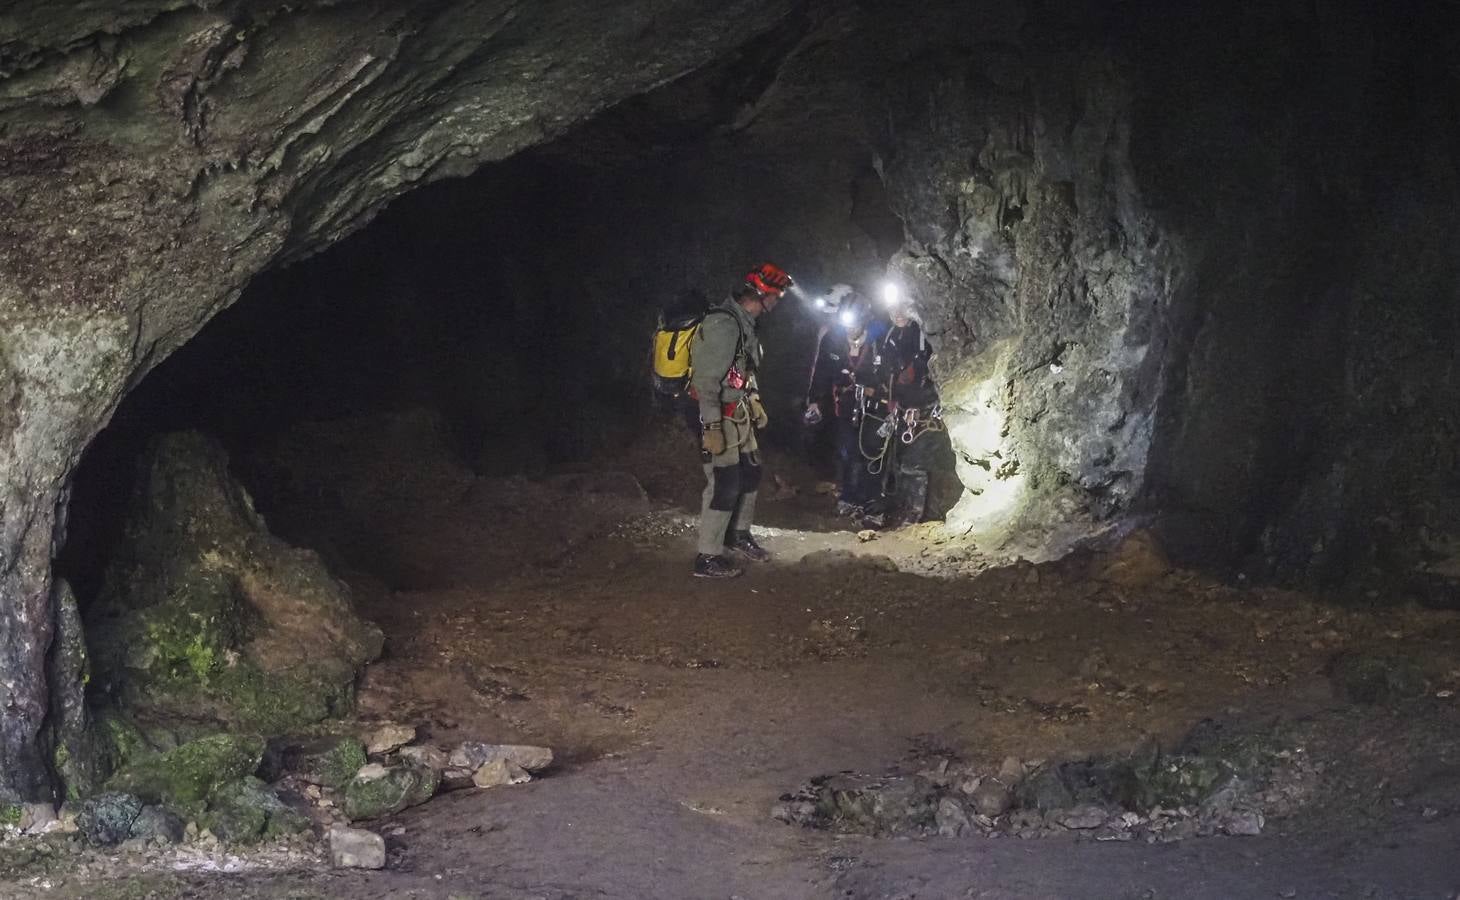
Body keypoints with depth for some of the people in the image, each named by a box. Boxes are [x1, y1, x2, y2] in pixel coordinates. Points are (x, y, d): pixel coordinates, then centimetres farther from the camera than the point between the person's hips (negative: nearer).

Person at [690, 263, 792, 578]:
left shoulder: (742, 322, 10)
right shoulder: (723, 324, -23)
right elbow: (707, 377, -26)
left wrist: (755, 403, 30)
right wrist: (711, 427, -29)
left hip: (739, 414, 10)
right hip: (720, 418, -10)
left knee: (750, 474, 18)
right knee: (724, 484, -7)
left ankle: (738, 536, 35)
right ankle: (708, 558, 0)